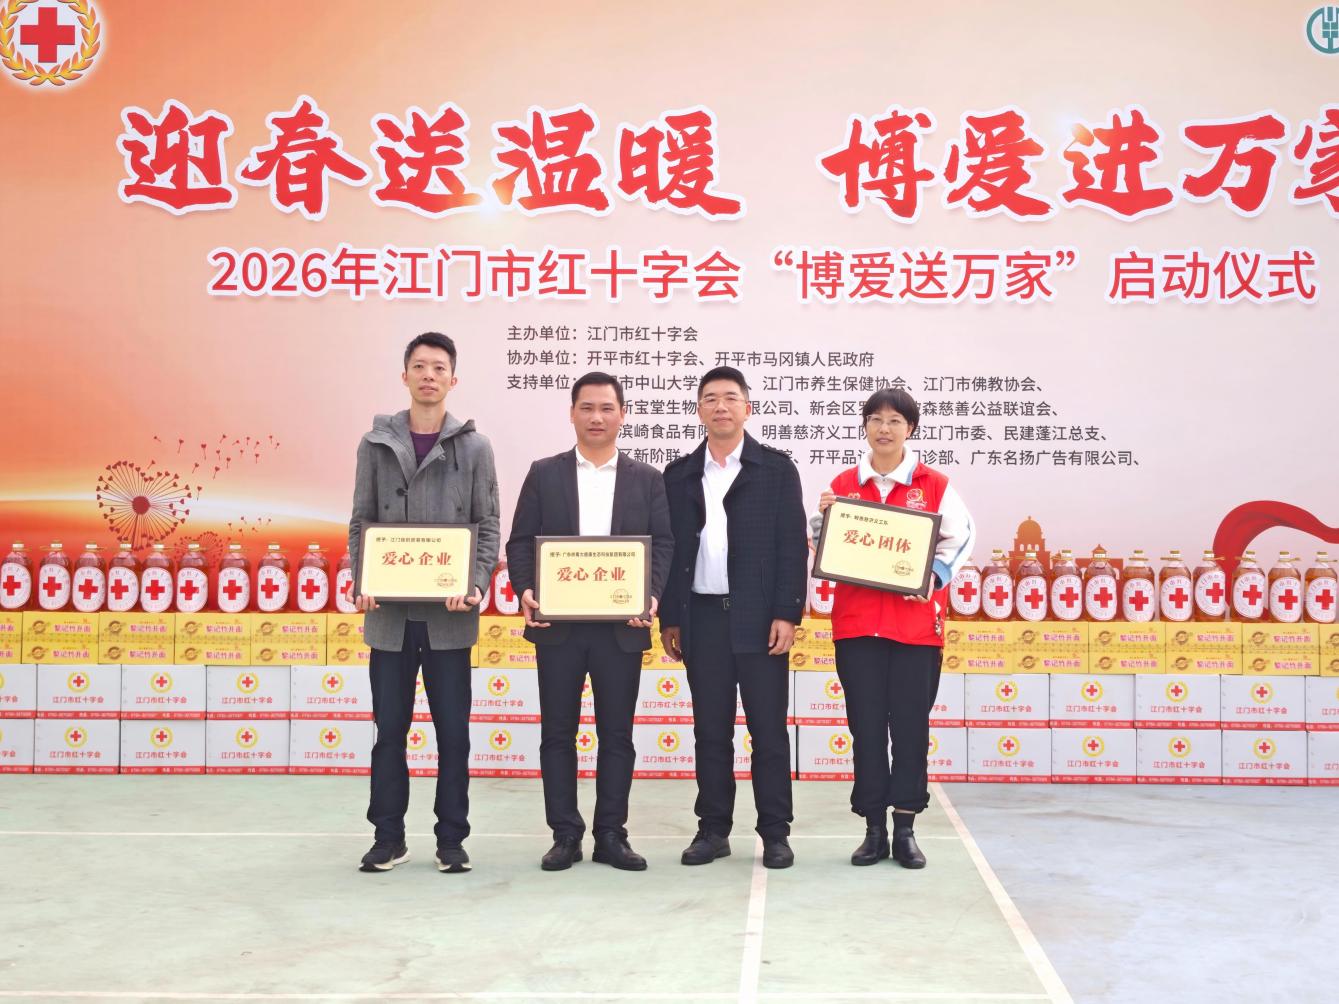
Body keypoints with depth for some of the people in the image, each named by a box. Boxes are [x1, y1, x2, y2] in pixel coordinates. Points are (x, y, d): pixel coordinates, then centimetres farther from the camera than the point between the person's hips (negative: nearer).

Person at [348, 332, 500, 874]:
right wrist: (363, 582, -7)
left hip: (448, 614, -1)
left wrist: (477, 586, -13)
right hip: (389, 612, 1)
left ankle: (451, 838, 17)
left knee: (452, 729, 5)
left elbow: (487, 526, 2)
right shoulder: (376, 443, 6)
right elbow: (361, 523, 7)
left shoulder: (474, 447, 3)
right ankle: (389, 836, 20)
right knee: (390, 728, 8)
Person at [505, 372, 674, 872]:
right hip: (557, 624, 0)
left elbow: (664, 545, 2)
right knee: (557, 733, 5)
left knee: (616, 734, 5)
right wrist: (524, 591, -13)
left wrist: (652, 595, -15)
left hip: (621, 626, 0)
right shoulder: (544, 474, 8)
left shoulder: (647, 480, 8)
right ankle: (565, 834, 15)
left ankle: (611, 835, 15)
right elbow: (521, 542, 4)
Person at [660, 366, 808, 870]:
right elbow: (671, 548, 10)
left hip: (760, 616, -2)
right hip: (702, 617, 3)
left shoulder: (777, 468, 3)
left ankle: (775, 833, 10)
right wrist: (669, 618, 5)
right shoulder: (680, 474, 11)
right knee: (710, 731, 8)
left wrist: (787, 614, -9)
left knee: (769, 729, 1)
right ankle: (713, 829, 17)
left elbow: (793, 544, -2)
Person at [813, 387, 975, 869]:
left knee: (911, 724, 2)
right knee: (866, 724, 4)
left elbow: (959, 538, 2)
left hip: (916, 621, -1)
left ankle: (905, 829, 12)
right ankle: (873, 829, 12)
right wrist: (824, 518, -6)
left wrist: (933, 577, -13)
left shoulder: (934, 485, 2)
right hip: (857, 619, 2)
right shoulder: (843, 484, 8)